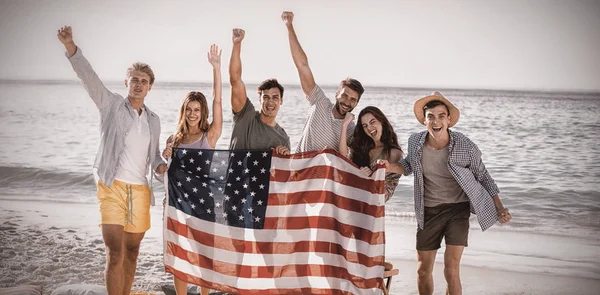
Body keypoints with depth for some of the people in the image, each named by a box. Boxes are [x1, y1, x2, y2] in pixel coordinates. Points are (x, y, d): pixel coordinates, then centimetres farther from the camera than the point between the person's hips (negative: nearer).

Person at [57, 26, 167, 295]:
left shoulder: (153, 120, 14)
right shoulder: (112, 105, 2)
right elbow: (88, 76, -11)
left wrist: (160, 166, -2)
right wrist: (70, 46, -25)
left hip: (140, 191, 5)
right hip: (112, 187, -5)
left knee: (131, 252, 11)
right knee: (115, 253, -12)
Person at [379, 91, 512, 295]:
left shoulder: (466, 147, -18)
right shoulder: (415, 142, -11)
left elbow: (483, 177, -2)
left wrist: (500, 208, -5)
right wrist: (391, 167, -9)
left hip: (458, 209, -3)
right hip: (428, 212, 3)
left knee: (451, 270, -14)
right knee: (423, 271, 13)